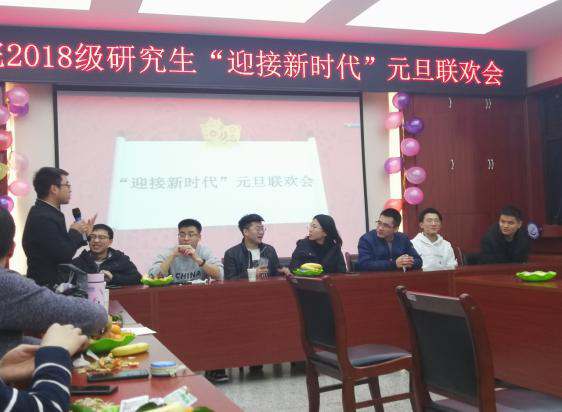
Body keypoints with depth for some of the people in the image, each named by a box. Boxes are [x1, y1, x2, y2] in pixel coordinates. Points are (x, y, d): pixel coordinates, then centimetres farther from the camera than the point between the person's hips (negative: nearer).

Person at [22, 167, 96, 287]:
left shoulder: (47, 213, 9)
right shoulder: (42, 217, -21)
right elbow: (63, 256, -23)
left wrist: (82, 234, 9)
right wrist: (75, 232, -9)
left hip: (53, 283, 9)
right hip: (46, 285, -9)